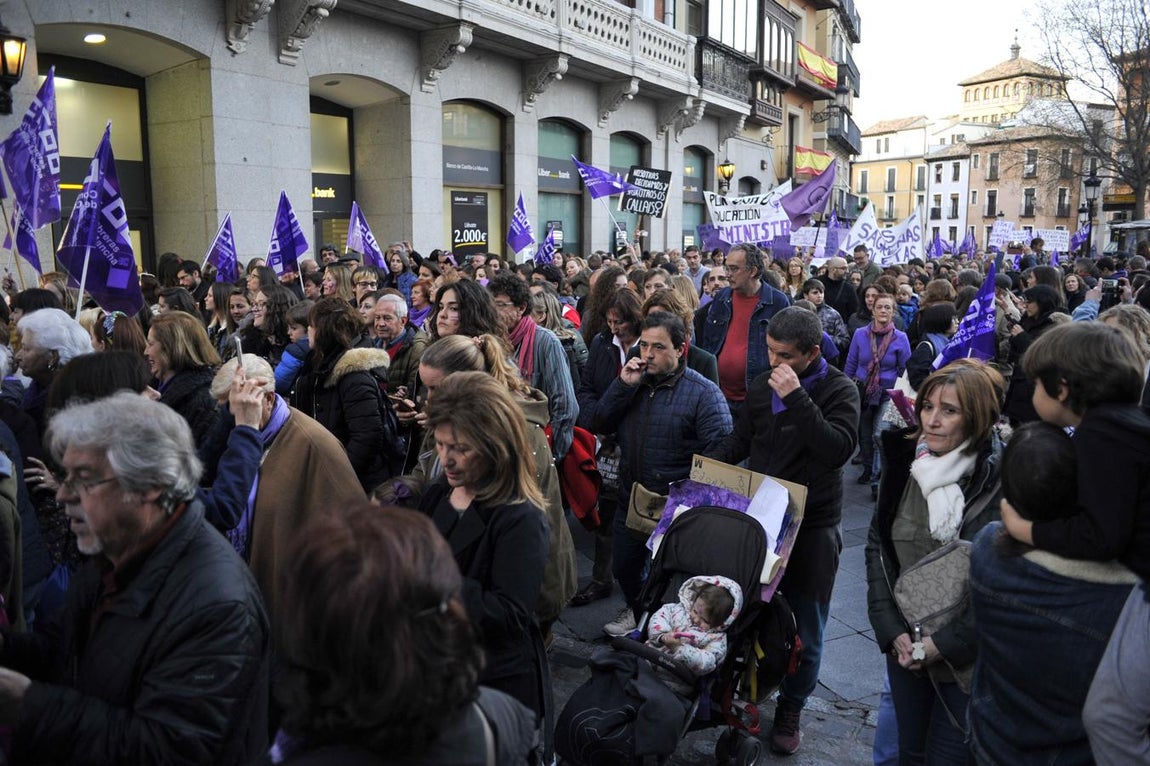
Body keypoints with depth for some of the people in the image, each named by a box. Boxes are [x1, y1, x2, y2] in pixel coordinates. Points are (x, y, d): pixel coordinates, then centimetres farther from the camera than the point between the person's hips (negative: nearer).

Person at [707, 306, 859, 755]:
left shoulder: (838, 390, -10)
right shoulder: (762, 384, 5)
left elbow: (839, 450, -25)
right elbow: (741, 438, 15)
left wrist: (797, 397, -29)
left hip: (812, 526, -4)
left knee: (805, 628, 7)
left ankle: (790, 708, 27)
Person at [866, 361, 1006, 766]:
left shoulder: (1000, 479, -18)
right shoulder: (904, 464, -1)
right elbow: (878, 546, 3)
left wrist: (944, 644, -17)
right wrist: (892, 629, -5)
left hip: (968, 657, -4)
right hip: (905, 647, 5)